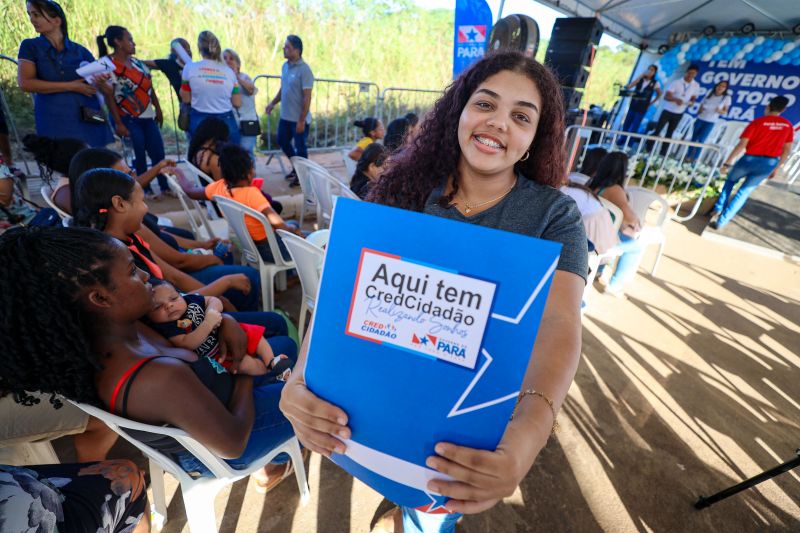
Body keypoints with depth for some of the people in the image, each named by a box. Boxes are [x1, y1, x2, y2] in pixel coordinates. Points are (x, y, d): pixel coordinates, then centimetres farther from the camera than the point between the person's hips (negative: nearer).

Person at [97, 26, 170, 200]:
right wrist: (119, 124, -15)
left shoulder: (137, 62, 10)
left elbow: (150, 88, 14)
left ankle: (165, 186, 10)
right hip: (129, 119, -5)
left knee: (158, 152, 0)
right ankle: (146, 189, 7)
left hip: (148, 117, 5)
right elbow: (109, 97, -11)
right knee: (140, 155, -5)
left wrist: (158, 110, 10)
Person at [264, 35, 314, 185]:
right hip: (285, 116, 8)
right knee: (282, 141, 17)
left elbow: (307, 97, -18)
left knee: (300, 147, 4)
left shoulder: (304, 70, -16)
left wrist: (302, 120, -20)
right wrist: (273, 103, 13)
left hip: (298, 119, -8)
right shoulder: (285, 66, 8)